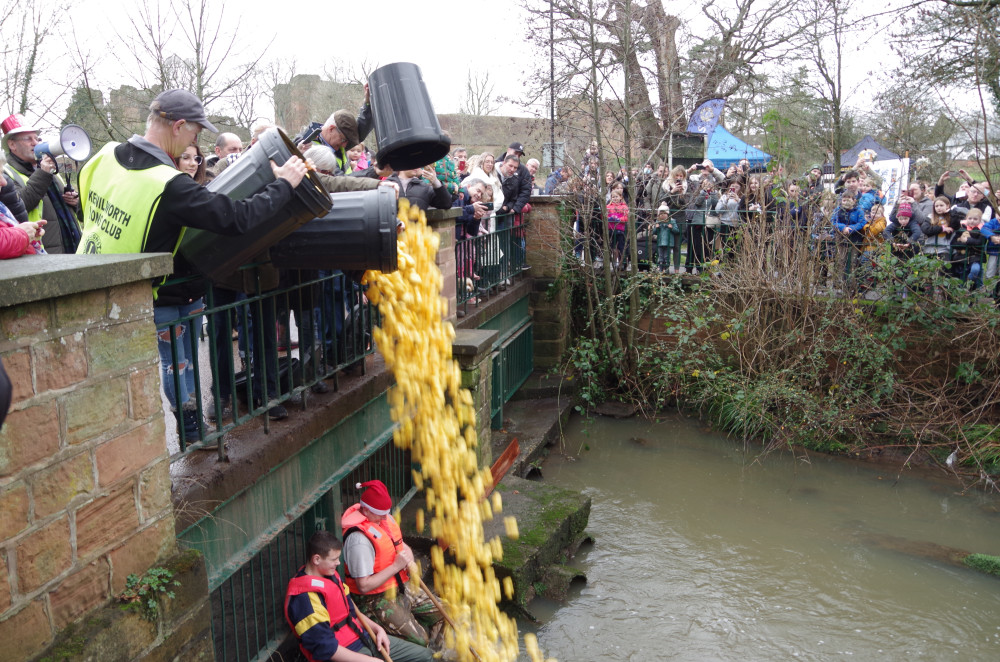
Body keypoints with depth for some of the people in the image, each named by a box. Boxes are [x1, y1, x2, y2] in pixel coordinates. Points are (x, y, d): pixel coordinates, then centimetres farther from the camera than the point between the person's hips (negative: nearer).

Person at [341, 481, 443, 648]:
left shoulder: (383, 517, 1)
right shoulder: (358, 540, -27)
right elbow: (364, 586, -27)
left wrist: (407, 552, -6)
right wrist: (396, 565, -25)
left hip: (400, 587, 9)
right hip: (377, 600, -9)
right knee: (419, 639, -14)